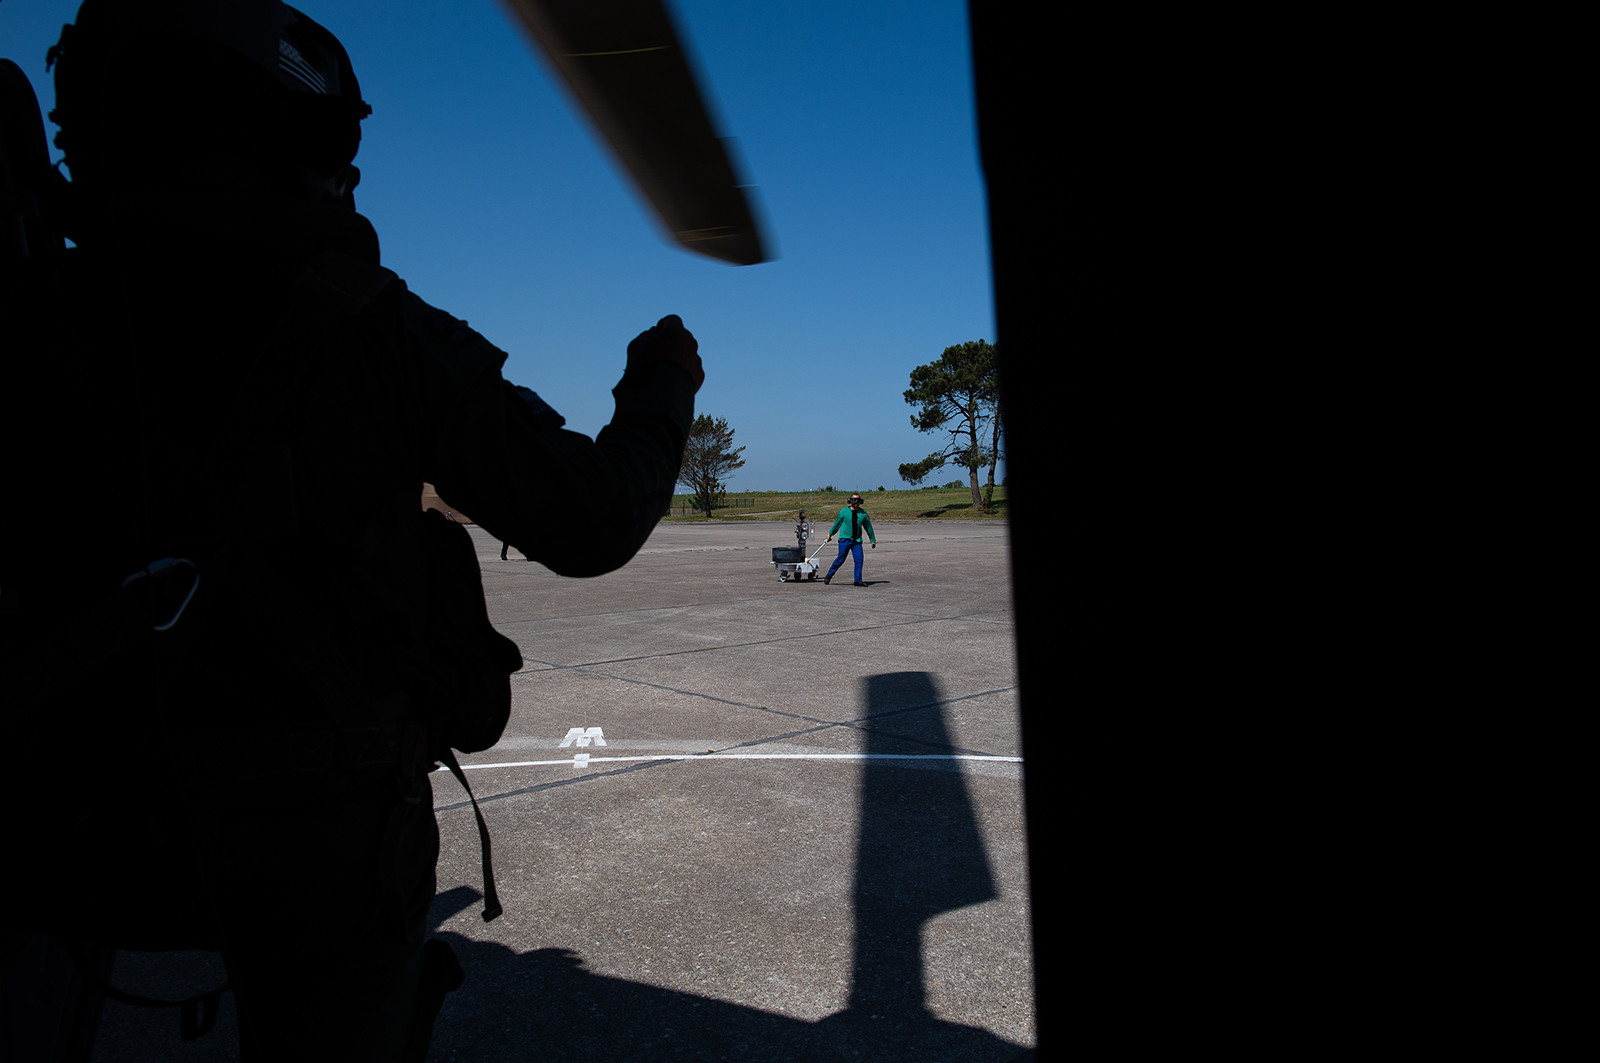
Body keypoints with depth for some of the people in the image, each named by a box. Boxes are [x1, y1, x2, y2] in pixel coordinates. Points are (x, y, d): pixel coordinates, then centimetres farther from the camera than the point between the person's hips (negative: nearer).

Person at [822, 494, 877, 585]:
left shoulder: (863, 513, 7)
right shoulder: (844, 511, 1)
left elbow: (868, 527, 17)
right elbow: (837, 524, 14)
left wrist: (873, 540, 21)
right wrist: (830, 534, 22)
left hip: (857, 541, 3)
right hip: (845, 539, -3)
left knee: (859, 560, -7)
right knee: (840, 559, -6)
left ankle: (858, 581, 2)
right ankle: (829, 576, 12)